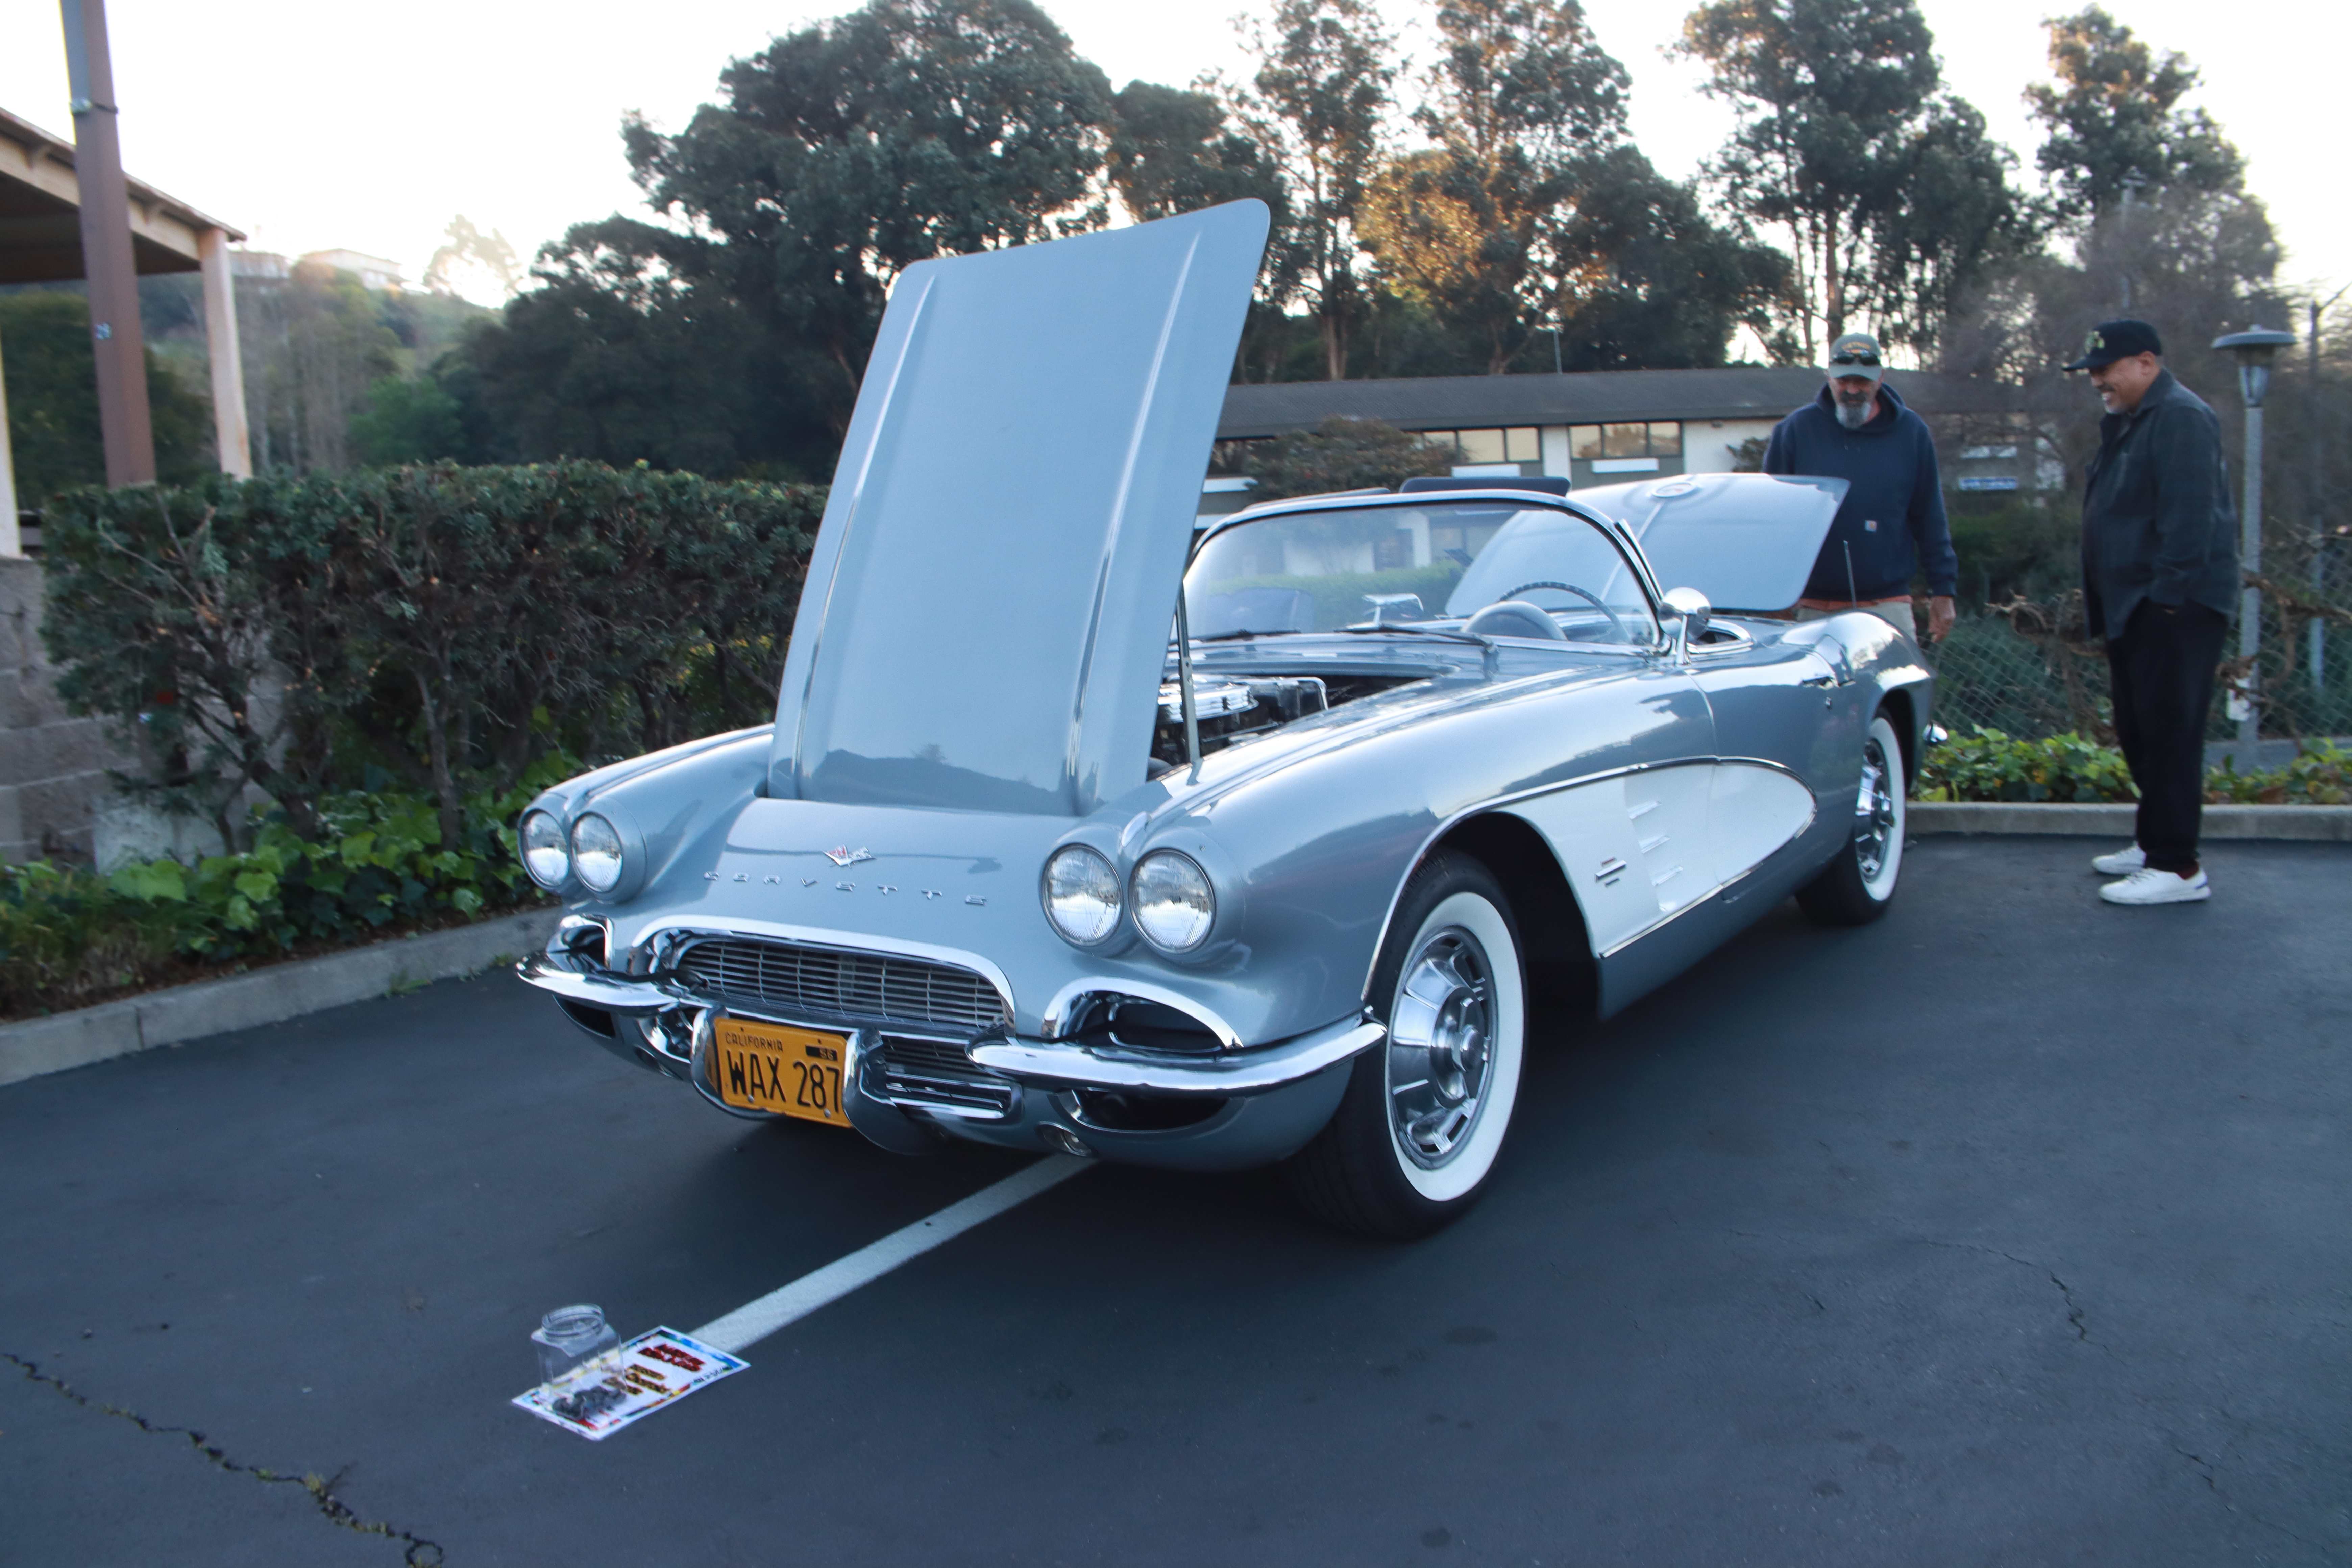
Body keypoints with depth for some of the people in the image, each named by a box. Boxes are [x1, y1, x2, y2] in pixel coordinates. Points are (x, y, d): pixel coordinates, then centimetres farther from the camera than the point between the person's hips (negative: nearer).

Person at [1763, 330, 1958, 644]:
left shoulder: (1911, 432, 5)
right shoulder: (1797, 430, 1)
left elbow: (1930, 517, 9)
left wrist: (1942, 589, 8)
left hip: (1888, 603, 0)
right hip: (1815, 608, 0)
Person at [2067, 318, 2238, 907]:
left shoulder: (2181, 418, -13)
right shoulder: (2130, 422, 20)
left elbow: (2190, 516, -22)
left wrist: (2169, 592, -24)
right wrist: (2111, 604, 20)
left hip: (2175, 608, -11)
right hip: (2135, 606, 11)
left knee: (2169, 732, -10)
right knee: (2140, 731, 15)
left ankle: (2177, 868, -8)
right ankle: (2153, 843, 26)